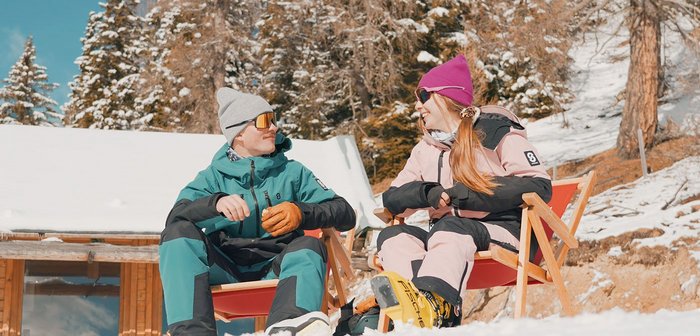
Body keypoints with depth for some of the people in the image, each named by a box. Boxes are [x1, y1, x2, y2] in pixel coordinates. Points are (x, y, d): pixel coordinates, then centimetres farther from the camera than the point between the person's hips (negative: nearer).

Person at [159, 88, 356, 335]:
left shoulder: (292, 172, 16)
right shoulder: (214, 176, 14)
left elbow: (345, 214, 4)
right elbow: (176, 216, -6)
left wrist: (301, 213, -17)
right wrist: (216, 203, -27)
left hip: (274, 269, 0)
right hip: (224, 268, 0)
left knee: (308, 246, -31)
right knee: (179, 232, -25)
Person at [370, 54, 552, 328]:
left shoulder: (497, 132, 4)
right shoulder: (425, 149, 22)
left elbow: (539, 186, -8)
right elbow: (392, 199, 16)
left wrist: (471, 193, -13)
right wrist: (428, 193, -7)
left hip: (501, 233, -6)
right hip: (445, 236, 6)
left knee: (450, 230, -37)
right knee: (393, 237, -22)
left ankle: (432, 302, -66)